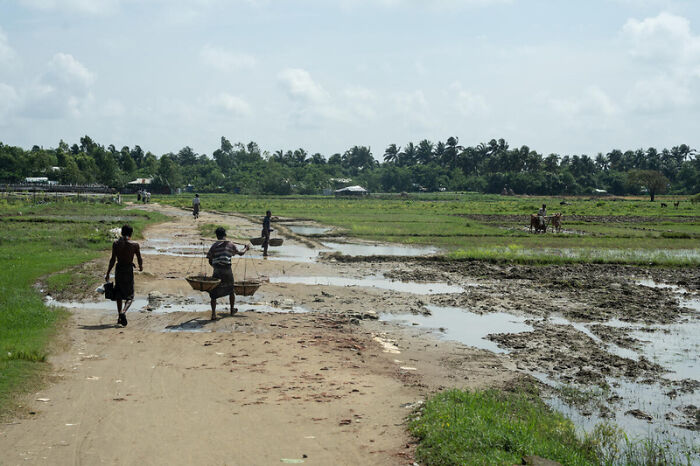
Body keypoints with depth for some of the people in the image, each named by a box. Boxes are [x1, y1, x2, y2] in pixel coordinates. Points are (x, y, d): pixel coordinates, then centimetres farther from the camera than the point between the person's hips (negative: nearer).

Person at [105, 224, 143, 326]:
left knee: (119, 294, 19)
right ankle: (123, 312, -24)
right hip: (129, 269, -2)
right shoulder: (135, 245, -7)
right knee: (129, 296, 4)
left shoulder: (116, 243, -3)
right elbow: (139, 259, 0)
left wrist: (108, 273, -2)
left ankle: (120, 317, 23)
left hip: (118, 269, 2)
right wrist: (141, 266, 22)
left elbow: (113, 259, -6)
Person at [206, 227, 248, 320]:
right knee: (231, 290, 23)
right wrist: (245, 249, 41)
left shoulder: (214, 246, 3)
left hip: (217, 271, -1)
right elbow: (241, 253, 20)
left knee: (213, 292, 5)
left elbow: (210, 261, 4)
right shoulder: (231, 245, 5)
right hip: (228, 270, 1)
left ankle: (213, 314, -7)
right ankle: (232, 309, 39)